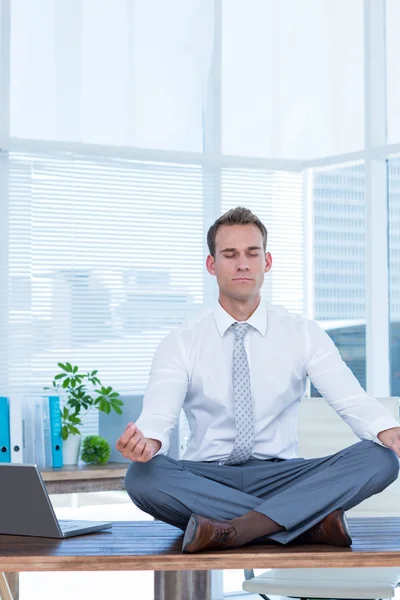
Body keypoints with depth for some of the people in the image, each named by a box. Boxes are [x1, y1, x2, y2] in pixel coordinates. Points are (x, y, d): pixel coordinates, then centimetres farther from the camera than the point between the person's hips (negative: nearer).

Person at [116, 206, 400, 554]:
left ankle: (237, 528, -34)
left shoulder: (303, 334, 5)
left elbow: (352, 401, -8)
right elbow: (157, 418, -12)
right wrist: (147, 442, -39)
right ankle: (310, 521, -30)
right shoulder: (181, 344, 2)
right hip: (205, 479, 0)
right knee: (142, 477, -33)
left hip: (281, 477, 0)